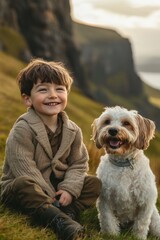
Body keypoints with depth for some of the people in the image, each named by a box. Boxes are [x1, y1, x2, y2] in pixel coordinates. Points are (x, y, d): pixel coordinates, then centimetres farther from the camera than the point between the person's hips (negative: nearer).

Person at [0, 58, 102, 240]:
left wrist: (69, 189, -17)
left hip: (57, 187, 6)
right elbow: (25, 170, -24)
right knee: (23, 184, -38)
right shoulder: (22, 130, -19)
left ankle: (68, 214, -30)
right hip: (24, 189, -5)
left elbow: (79, 164, 2)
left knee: (94, 183, -9)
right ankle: (59, 219, -44)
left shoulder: (72, 130, -2)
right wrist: (51, 198, -25)